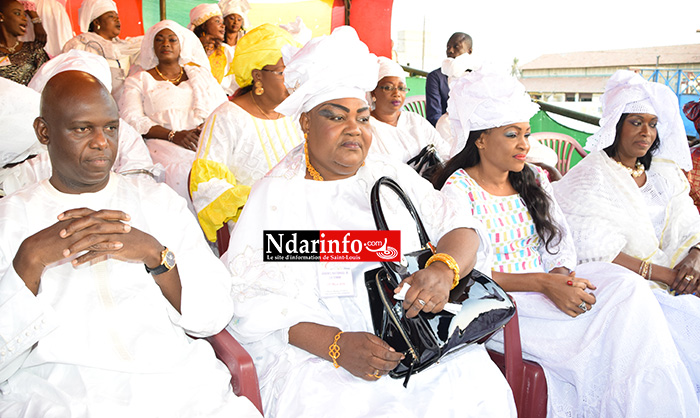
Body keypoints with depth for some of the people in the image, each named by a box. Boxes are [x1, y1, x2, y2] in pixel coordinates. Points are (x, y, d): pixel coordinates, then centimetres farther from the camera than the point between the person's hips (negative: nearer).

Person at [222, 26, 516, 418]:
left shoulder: (393, 176, 15)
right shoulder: (276, 194, 2)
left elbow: (459, 228, 7)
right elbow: (253, 299, -7)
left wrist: (444, 270, -17)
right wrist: (335, 345, -21)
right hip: (311, 352, -3)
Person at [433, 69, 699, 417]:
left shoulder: (533, 180, 13)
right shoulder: (458, 190, -8)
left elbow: (561, 245, 11)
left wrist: (561, 276, -13)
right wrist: (545, 283, -23)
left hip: (547, 292, 6)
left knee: (626, 286, -19)